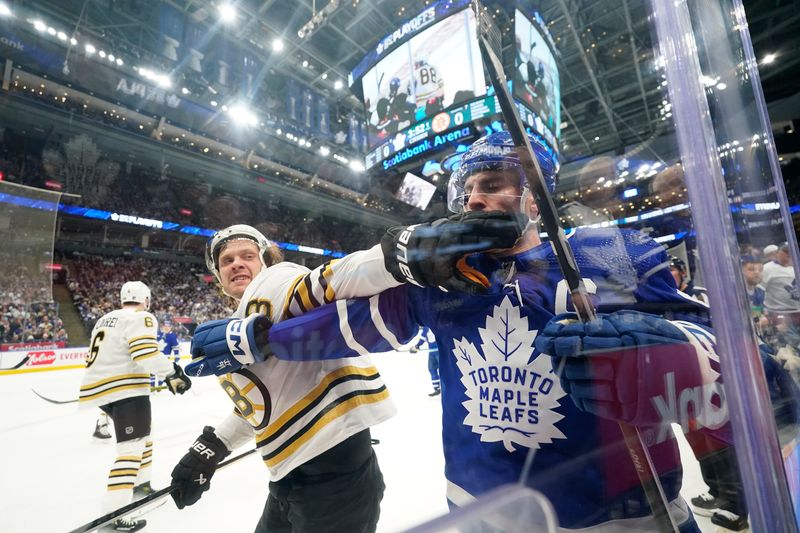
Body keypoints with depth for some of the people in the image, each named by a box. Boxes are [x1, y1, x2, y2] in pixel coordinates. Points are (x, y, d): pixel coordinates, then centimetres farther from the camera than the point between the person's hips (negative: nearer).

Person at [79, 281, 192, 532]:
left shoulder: (105, 319, 18)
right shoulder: (140, 318, -11)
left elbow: (107, 356, 24)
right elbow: (146, 354, -23)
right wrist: (173, 372, -14)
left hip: (99, 388, 10)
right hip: (125, 389, -10)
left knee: (141, 434, 24)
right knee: (132, 447, -10)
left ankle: (141, 482, 37)